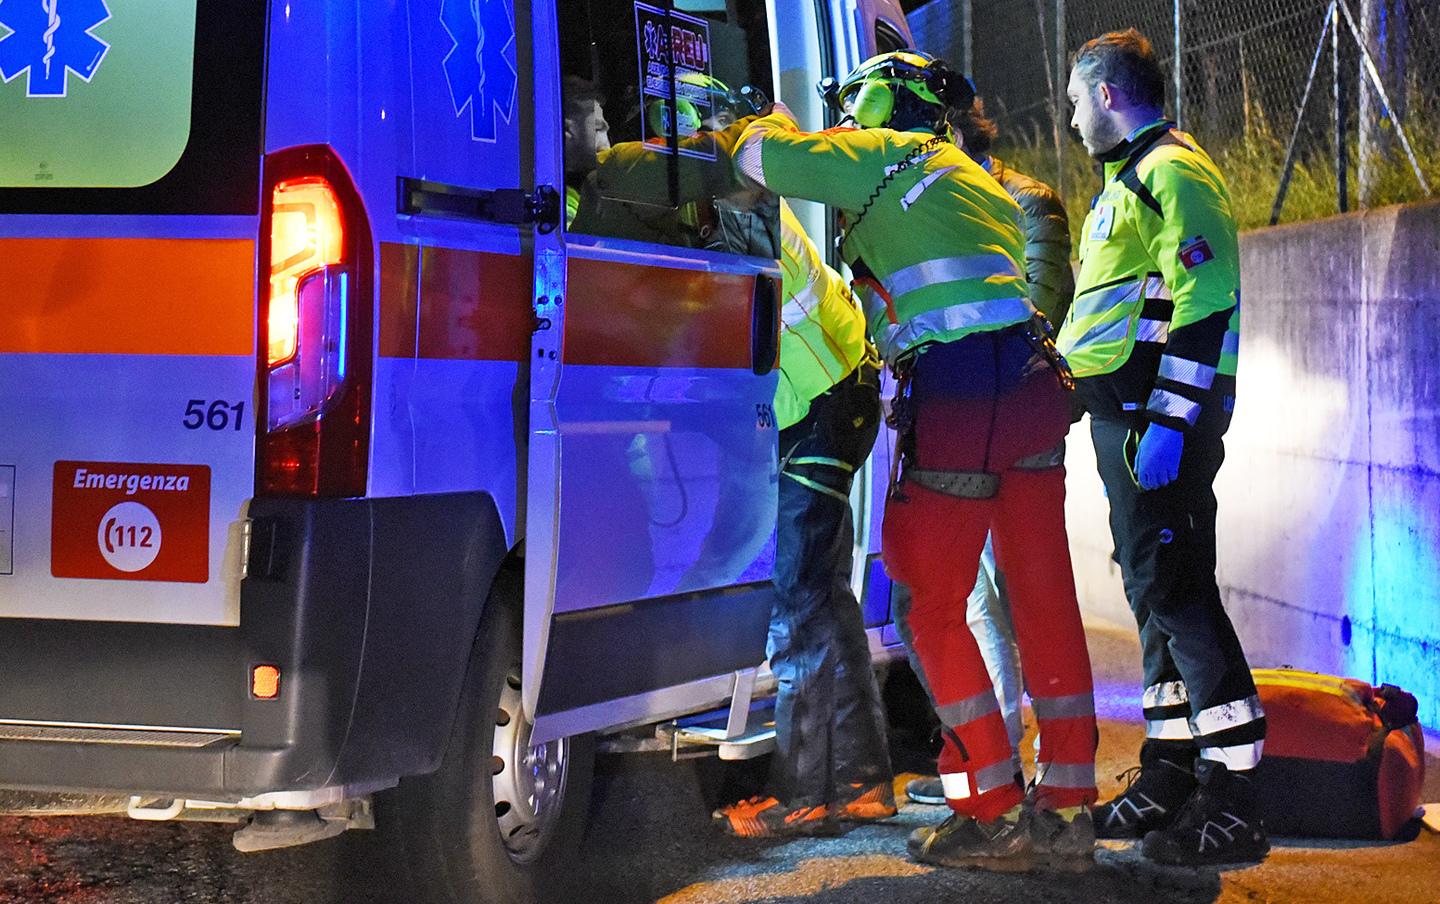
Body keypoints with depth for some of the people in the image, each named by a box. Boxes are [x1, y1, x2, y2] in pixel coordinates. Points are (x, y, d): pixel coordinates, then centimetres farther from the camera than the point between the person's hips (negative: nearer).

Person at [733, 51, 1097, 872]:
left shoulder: (882, 156, 3)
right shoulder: (974, 181, 28)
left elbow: (761, 157, -1)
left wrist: (773, 125, 21)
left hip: (957, 390, -8)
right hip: (1031, 381, 8)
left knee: (932, 604, 1)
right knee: (1044, 597, 7)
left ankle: (996, 812, -1)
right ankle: (1067, 811, 10)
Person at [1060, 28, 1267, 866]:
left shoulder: (1174, 170, -11)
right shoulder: (1133, 180, 22)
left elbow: (1207, 303, -21)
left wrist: (1169, 421, -25)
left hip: (1162, 419, -11)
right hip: (1129, 419, 11)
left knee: (1176, 592, -12)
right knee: (1155, 590, 13)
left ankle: (1231, 800, -12)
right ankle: (1171, 774, 20)